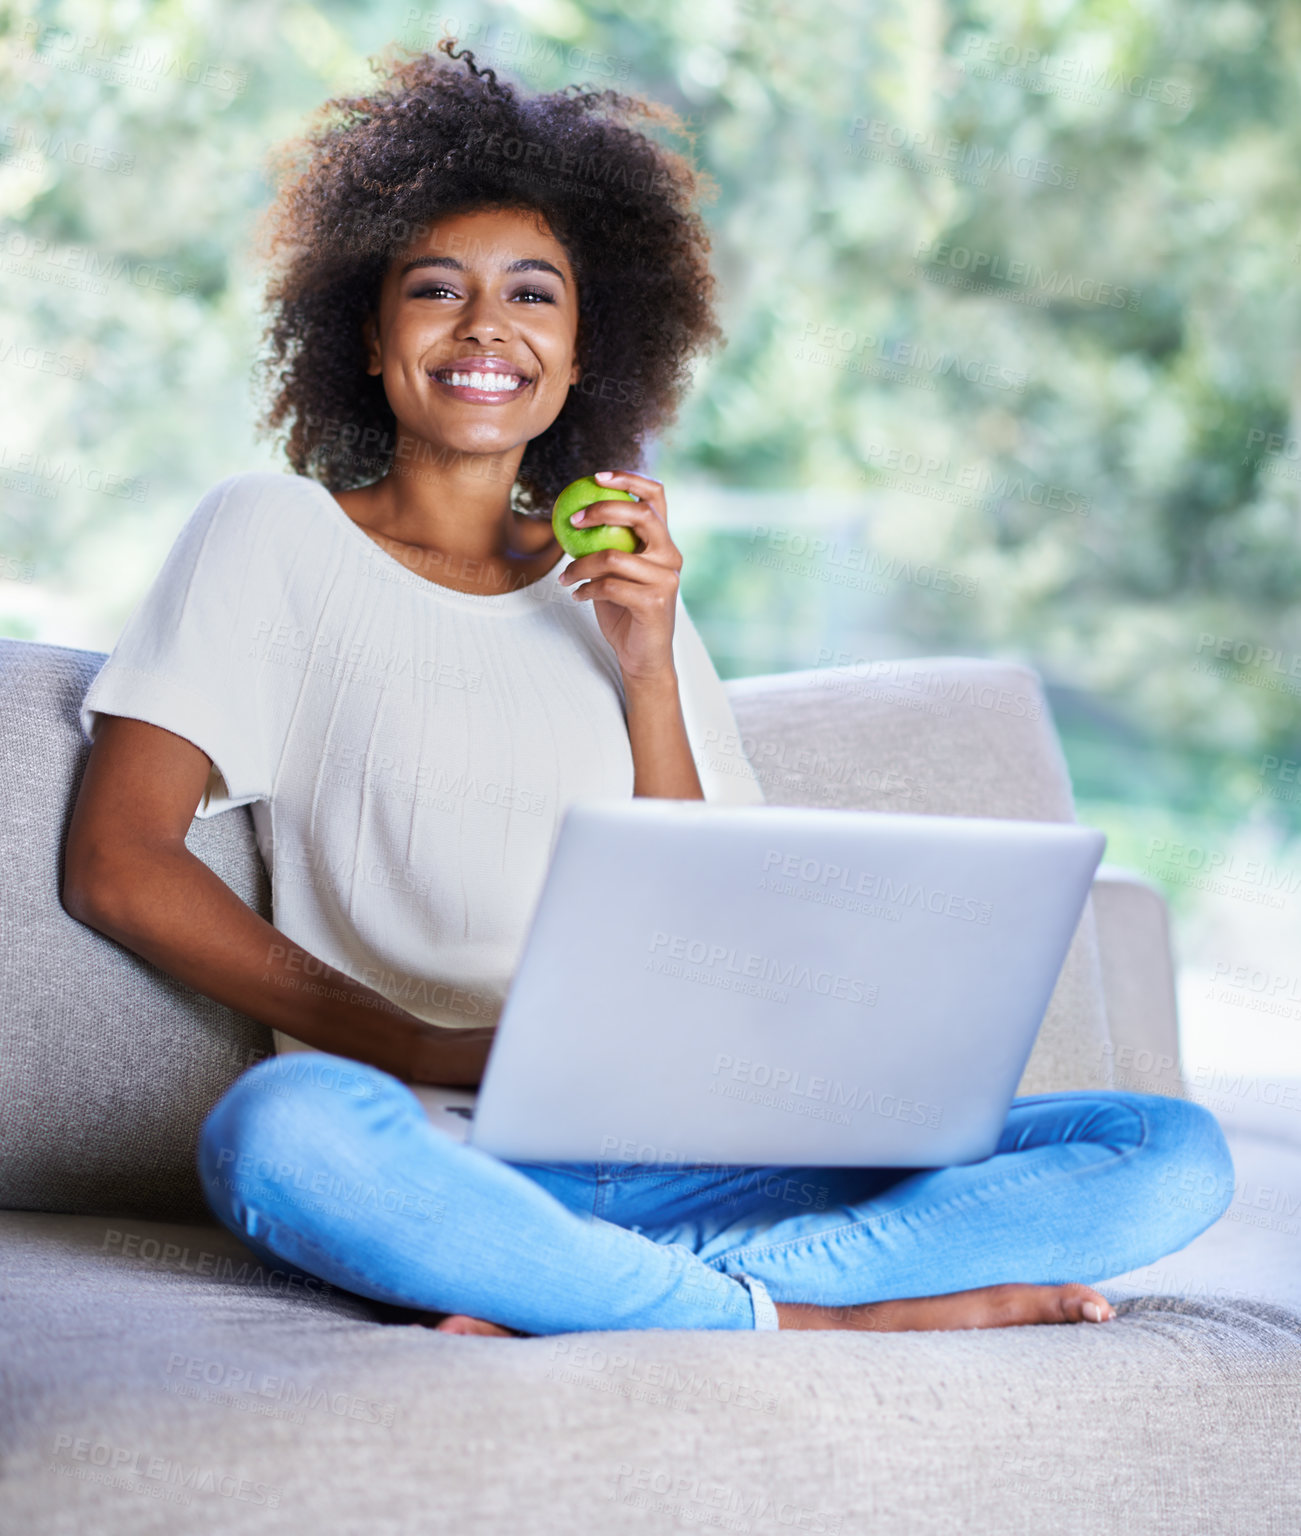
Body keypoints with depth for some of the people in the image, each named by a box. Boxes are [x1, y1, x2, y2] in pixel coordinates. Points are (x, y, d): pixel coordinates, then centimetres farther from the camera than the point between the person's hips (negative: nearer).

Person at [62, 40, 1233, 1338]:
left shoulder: (624, 588, 21)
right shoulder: (273, 534, 11)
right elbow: (117, 862, -2)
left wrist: (647, 670, 1)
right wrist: (422, 1048, -13)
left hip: (666, 1165, 4)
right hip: (433, 1159, -4)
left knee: (1171, 1155, -14)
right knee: (283, 1126, -40)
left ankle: (565, 1298, -27)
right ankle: (800, 1318, -26)